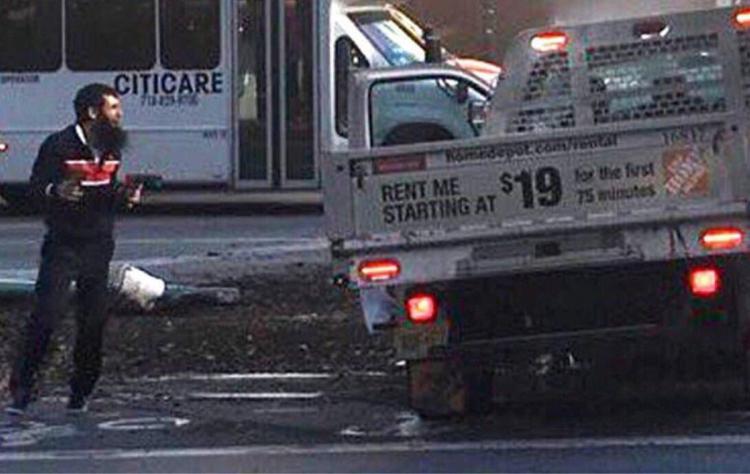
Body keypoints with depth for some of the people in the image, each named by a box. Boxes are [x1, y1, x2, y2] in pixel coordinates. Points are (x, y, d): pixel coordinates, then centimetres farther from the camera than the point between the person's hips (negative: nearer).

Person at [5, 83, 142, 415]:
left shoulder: (112, 148, 10)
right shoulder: (59, 146, -9)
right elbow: (36, 186, -8)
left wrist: (124, 196, 1)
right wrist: (57, 191, -28)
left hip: (99, 247, 6)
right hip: (63, 245, -6)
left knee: (94, 320, 3)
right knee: (46, 314, -12)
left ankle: (80, 394, 13)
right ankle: (20, 391, -8)